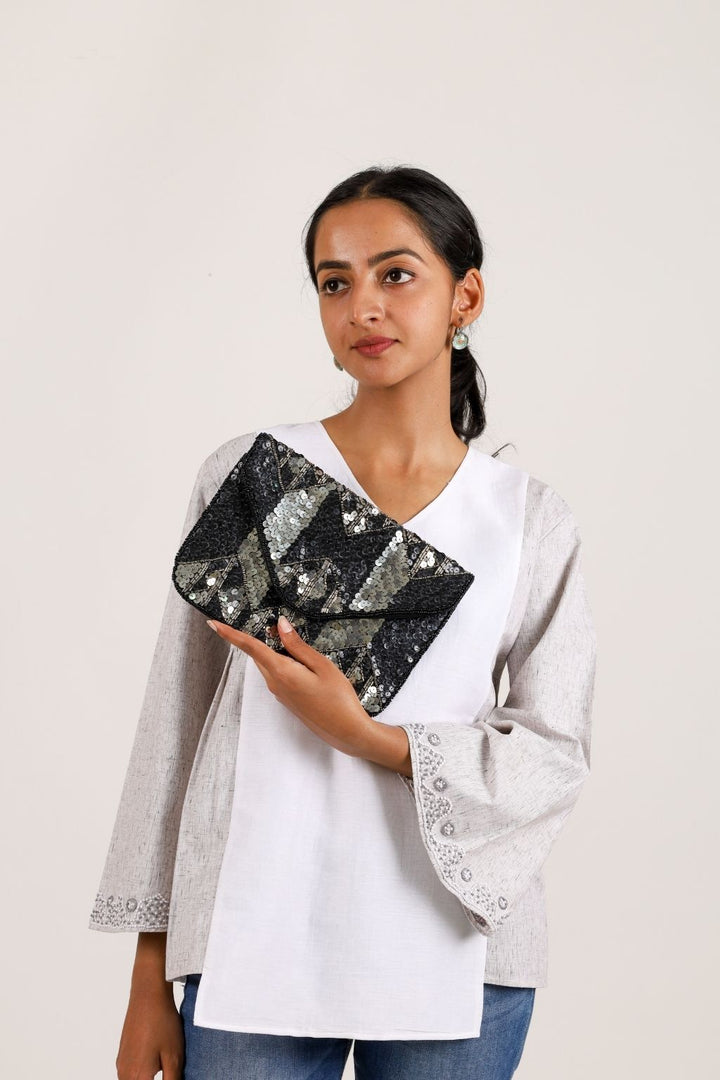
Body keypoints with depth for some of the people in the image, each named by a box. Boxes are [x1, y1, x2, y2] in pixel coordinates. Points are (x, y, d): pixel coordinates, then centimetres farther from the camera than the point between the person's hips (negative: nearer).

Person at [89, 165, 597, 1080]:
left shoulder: (531, 518, 4)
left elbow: (558, 755, 1)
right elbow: (173, 722, 3)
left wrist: (370, 737, -15)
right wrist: (150, 977, 2)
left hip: (455, 963, 1)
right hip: (252, 951, -1)